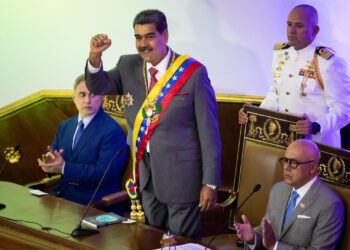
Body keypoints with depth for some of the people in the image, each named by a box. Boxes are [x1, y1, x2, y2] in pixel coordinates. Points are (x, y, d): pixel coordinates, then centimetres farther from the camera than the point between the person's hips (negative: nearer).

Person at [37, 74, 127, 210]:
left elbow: (104, 172, -18)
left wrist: (64, 168, -23)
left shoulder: (112, 130, -10)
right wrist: (48, 160, -12)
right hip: (62, 194, 7)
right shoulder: (64, 126, 15)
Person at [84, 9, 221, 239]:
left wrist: (210, 182, -12)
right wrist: (95, 56, -23)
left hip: (180, 174, -5)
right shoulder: (128, 66, 3)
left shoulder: (193, 72, -13)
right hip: (146, 173, 5)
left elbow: (208, 130, -12)